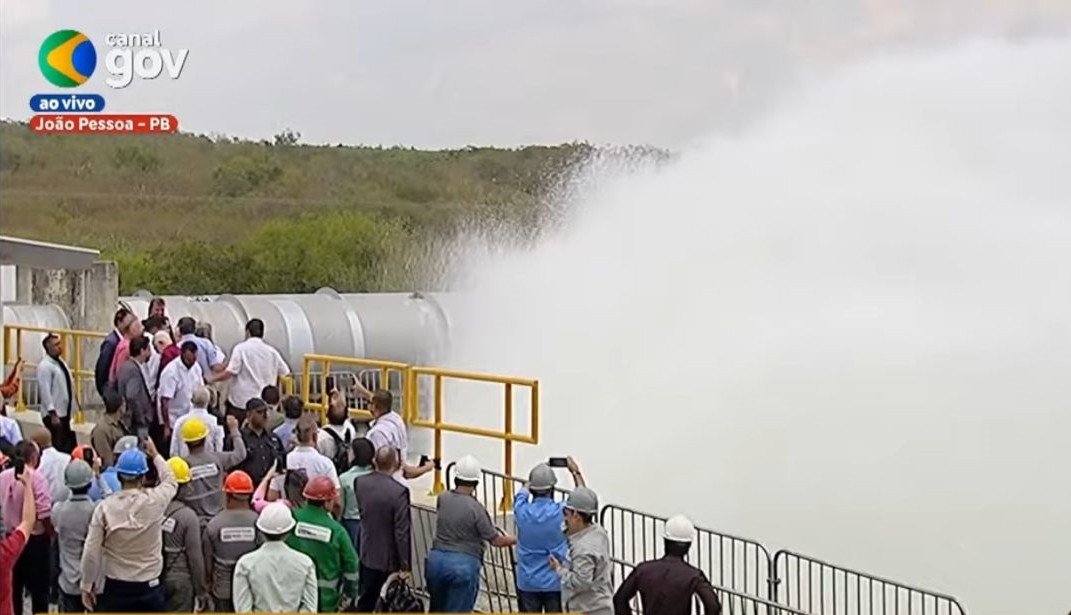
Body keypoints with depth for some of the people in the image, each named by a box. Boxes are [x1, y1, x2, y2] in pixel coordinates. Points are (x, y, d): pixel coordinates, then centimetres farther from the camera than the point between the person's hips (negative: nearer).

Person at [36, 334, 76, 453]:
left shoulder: (60, 362, 12)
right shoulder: (45, 366, -15)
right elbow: (45, 392, -19)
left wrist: (70, 412, 17)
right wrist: (53, 414, -22)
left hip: (64, 413, 9)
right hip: (54, 415, -9)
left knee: (70, 446, 11)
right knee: (57, 447, -5)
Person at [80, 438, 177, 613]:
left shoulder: (105, 507, -11)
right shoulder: (155, 501, -11)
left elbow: (91, 553, -9)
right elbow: (170, 481, 15)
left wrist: (86, 586, 4)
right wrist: (155, 455, 31)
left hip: (116, 588, 0)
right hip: (149, 588, 0)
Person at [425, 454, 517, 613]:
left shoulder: (442, 499, 1)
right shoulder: (476, 509, -13)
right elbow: (496, 541, -5)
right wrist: (516, 539, 12)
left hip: (436, 559, 5)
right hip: (464, 564, -5)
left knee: (437, 609, 21)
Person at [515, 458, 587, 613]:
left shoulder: (522, 511, -10)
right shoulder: (561, 512, -13)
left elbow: (522, 492, 15)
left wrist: (538, 474, 27)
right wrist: (575, 472, 23)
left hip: (528, 583, 1)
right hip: (556, 583, -1)